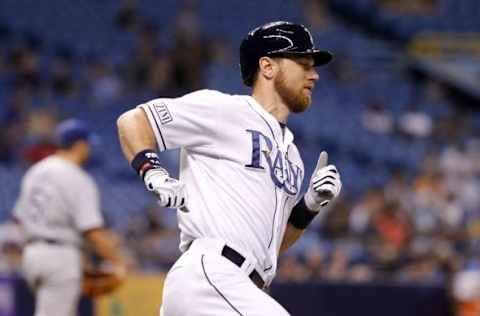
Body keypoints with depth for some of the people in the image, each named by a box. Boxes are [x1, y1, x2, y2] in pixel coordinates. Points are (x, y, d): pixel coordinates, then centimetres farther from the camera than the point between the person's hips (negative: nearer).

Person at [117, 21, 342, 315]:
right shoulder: (222, 109, 3)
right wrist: (154, 173, -13)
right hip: (207, 276, -9)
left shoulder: (291, 155, 27)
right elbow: (132, 121, 3)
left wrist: (311, 205, 12)